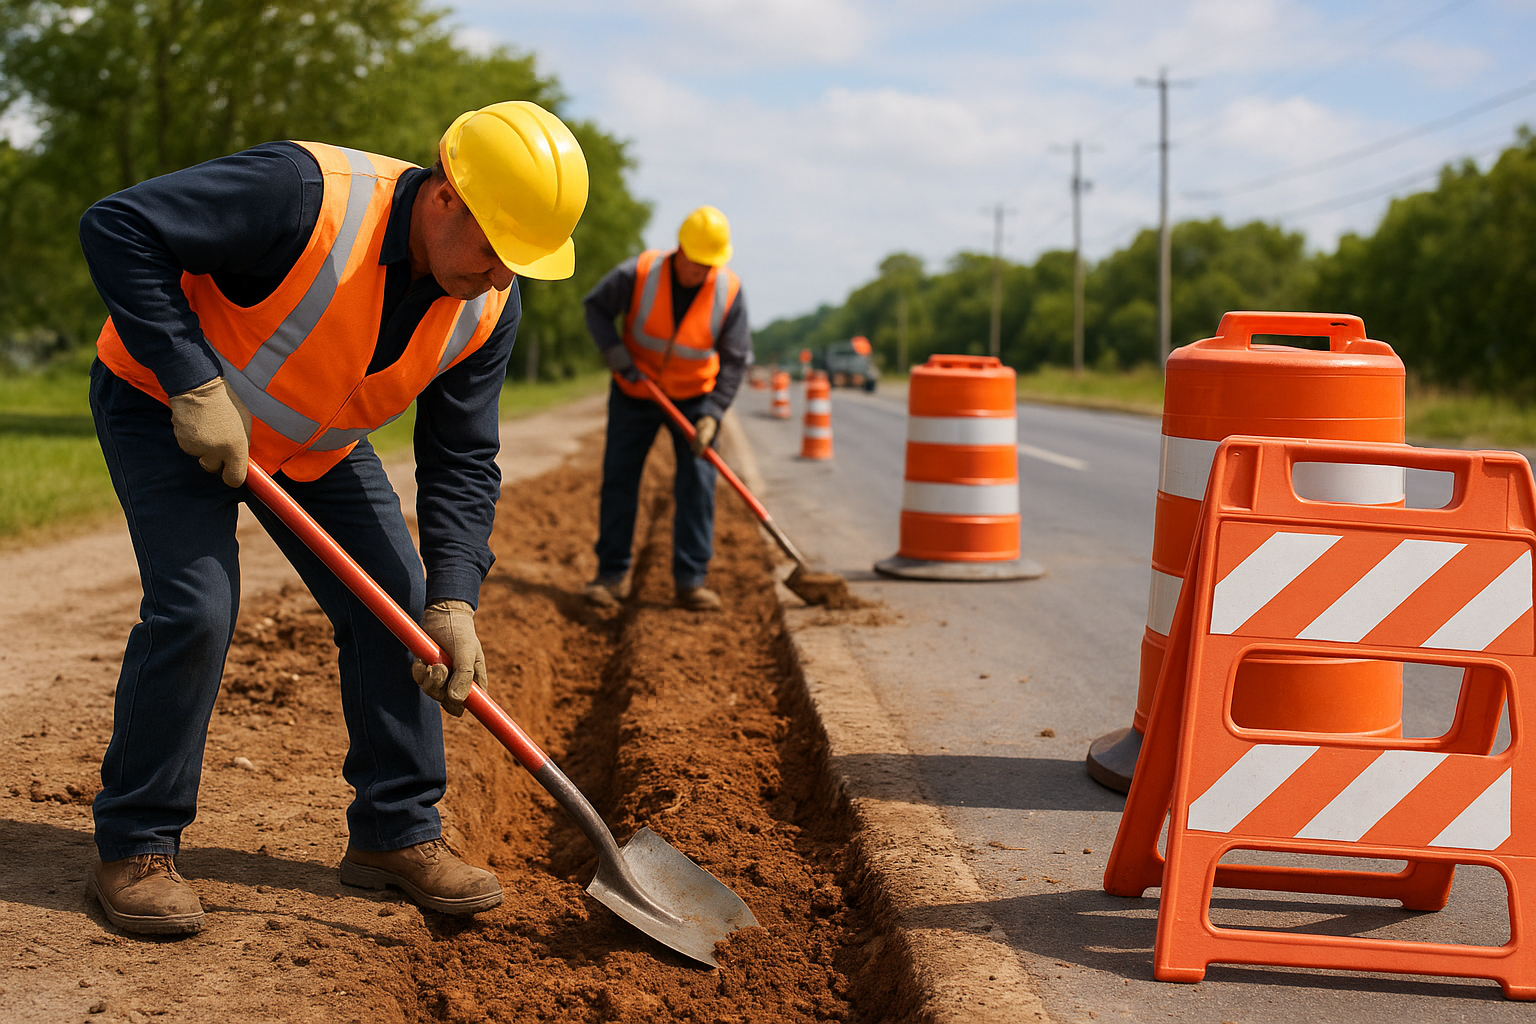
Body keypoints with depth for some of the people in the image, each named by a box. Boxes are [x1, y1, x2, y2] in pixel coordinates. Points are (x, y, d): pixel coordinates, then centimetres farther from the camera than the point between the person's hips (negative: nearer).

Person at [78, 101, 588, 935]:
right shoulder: (306, 195, -36)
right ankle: (134, 849, -2)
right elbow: (116, 227, -33)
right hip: (165, 407, -6)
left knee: (395, 605, -1)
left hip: (317, 444, 6)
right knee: (195, 605, -20)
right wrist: (194, 386, -35)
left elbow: (462, 460, -10)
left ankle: (396, 833, 13)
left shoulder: (487, 308, -15)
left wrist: (452, 601, -22)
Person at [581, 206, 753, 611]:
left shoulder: (729, 292, -18)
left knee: (697, 483, -8)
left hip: (693, 396, 0)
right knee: (618, 479, 0)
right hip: (634, 393, 0)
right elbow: (596, 306, -6)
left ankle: (691, 580, -4)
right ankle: (613, 575, 9)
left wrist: (712, 414, -20)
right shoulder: (638, 274, -22)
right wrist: (616, 354, -19)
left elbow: (735, 360, -12)